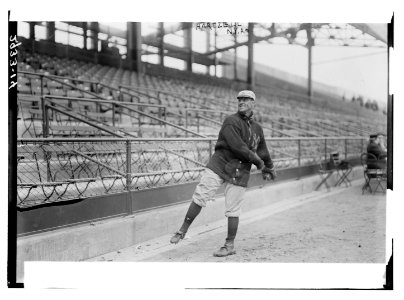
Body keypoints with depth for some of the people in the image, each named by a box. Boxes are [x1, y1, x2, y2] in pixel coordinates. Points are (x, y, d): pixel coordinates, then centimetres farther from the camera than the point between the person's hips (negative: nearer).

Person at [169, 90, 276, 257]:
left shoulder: (257, 128, 13)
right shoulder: (231, 121, -5)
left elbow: (263, 150, 27)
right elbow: (238, 147, -15)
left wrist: (269, 168, 35)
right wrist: (259, 162, -6)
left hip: (240, 173, 3)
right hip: (219, 165, -3)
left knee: (232, 210, 3)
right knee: (199, 197, -11)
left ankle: (230, 246, 16)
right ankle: (183, 230, 3)